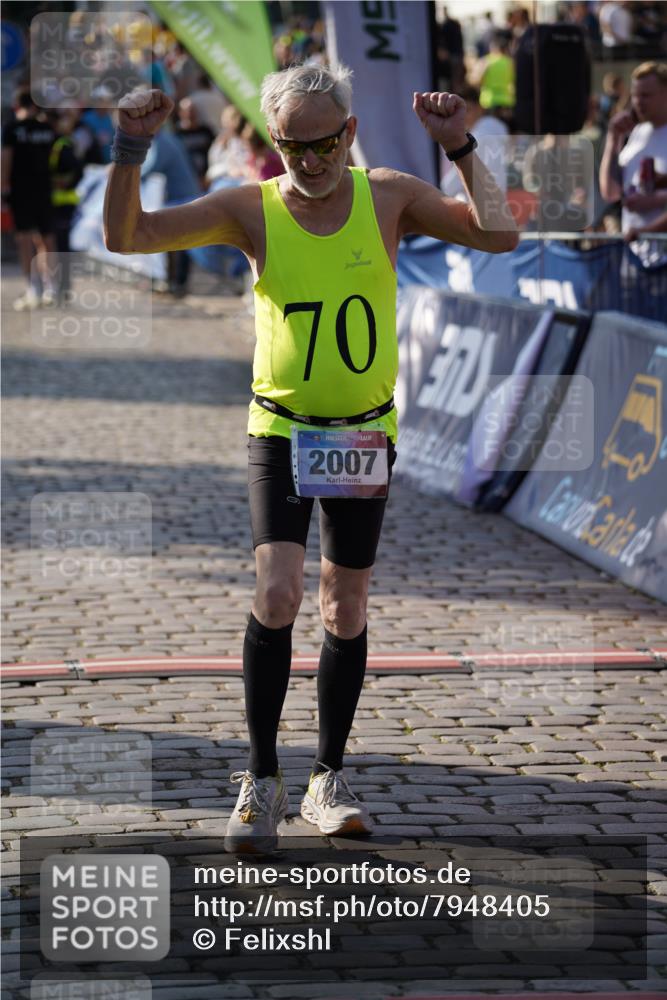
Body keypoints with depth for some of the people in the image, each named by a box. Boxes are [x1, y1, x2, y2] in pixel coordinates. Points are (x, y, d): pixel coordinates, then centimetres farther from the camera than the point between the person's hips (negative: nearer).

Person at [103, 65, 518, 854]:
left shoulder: (389, 197, -4)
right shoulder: (251, 210, -8)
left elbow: (499, 236, -10)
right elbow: (125, 236, -12)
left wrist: (460, 148, -18)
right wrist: (131, 150, -26)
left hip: (365, 435, 2)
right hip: (280, 432, -2)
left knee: (345, 610, 7)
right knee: (276, 594, -17)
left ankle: (328, 780, 20)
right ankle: (262, 782, -5)